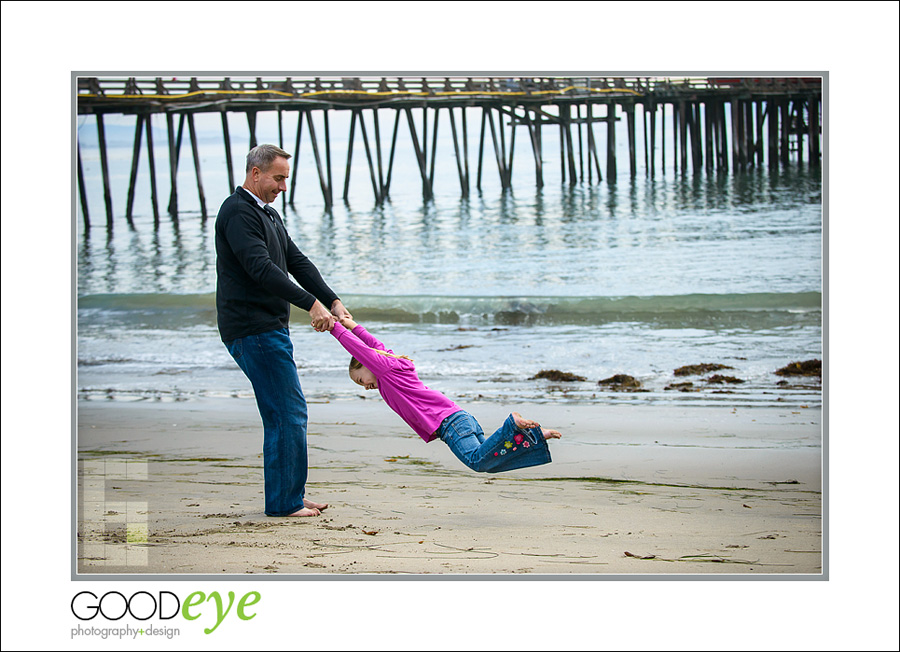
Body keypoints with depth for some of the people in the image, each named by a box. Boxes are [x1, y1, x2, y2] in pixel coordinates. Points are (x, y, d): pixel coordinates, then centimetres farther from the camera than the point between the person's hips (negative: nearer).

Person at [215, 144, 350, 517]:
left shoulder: (268, 215, 21)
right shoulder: (238, 213, -12)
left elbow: (296, 261, 18)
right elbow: (261, 268, -23)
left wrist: (333, 301, 4)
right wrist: (311, 303, -26)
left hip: (270, 328, 10)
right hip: (253, 329, -10)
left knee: (286, 413, 12)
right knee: (286, 413, -10)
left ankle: (292, 497, 18)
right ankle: (283, 503, -6)